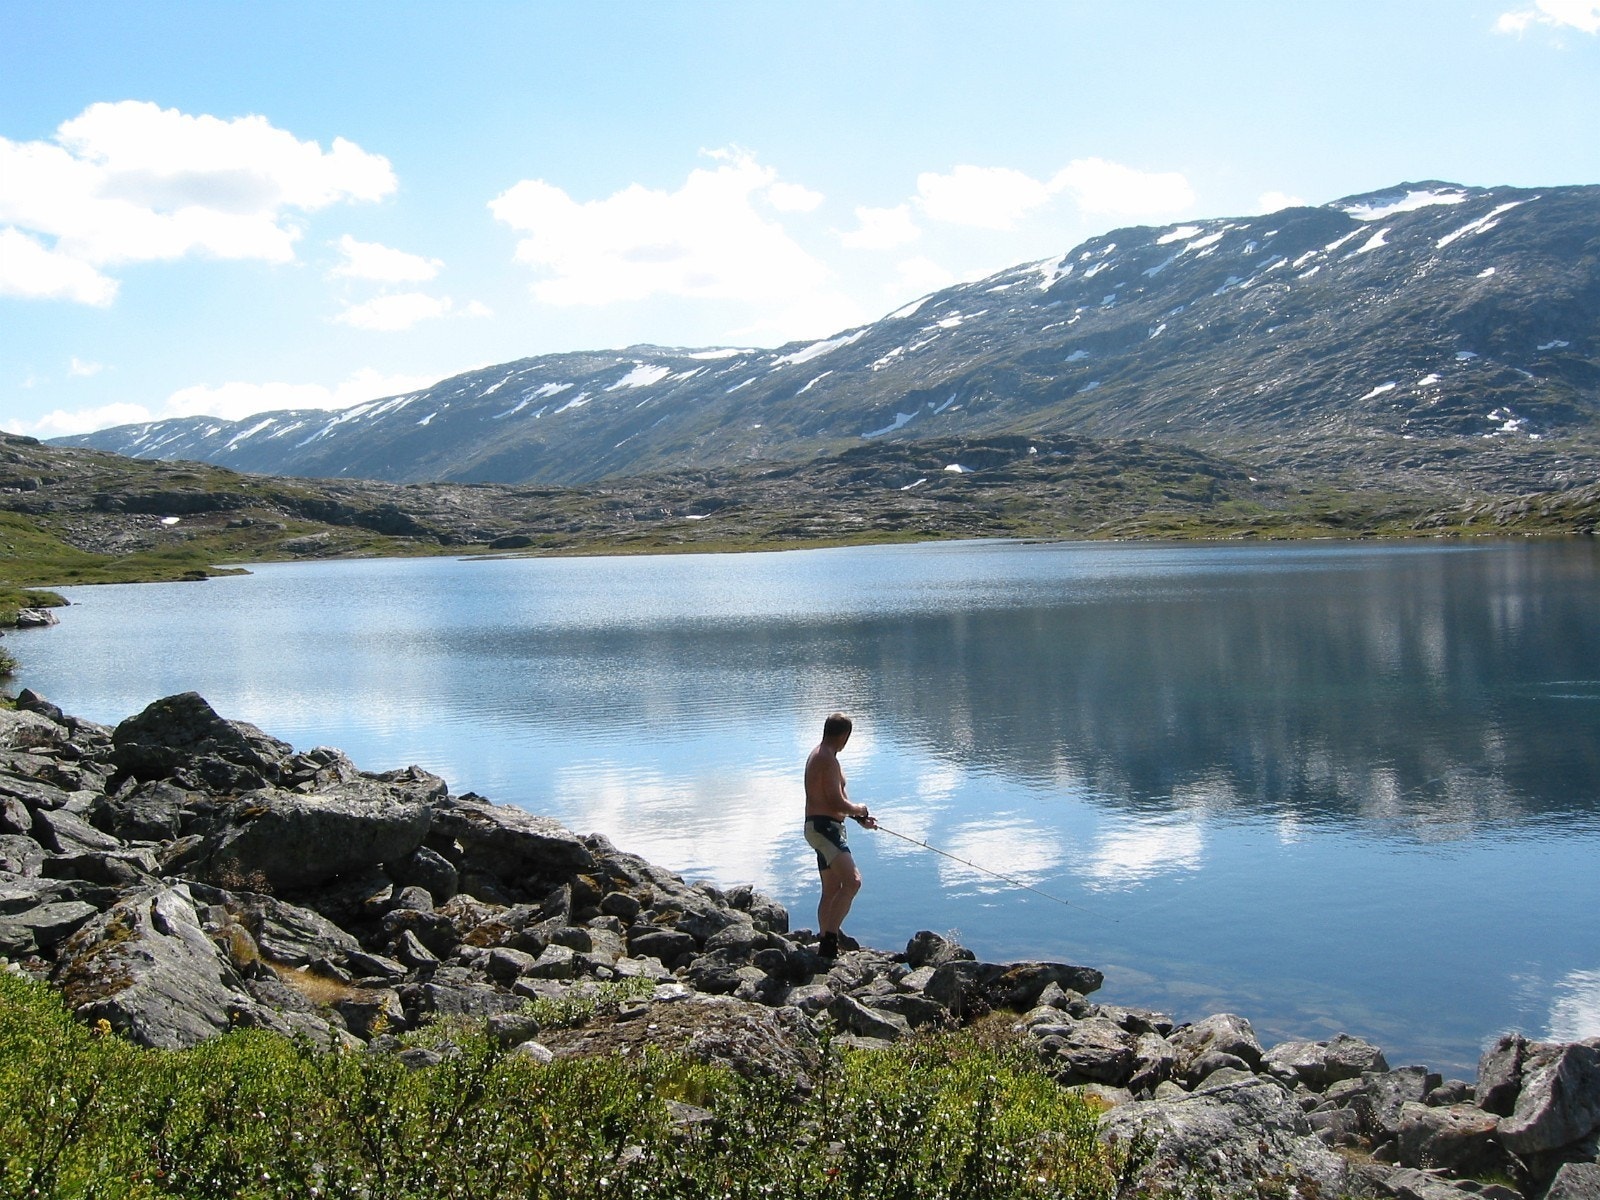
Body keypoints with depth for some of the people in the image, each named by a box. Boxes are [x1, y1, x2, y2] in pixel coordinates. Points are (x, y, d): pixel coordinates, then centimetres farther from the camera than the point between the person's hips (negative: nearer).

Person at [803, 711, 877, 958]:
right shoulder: (828, 759, -15)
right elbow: (837, 803, -20)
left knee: (832, 890, 15)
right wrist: (859, 810, 0)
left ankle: (826, 945, 19)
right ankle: (829, 939, -25)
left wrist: (860, 819, 26)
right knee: (852, 881, -21)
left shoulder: (817, 755, 18)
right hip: (825, 827, -11)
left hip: (820, 827, 11)